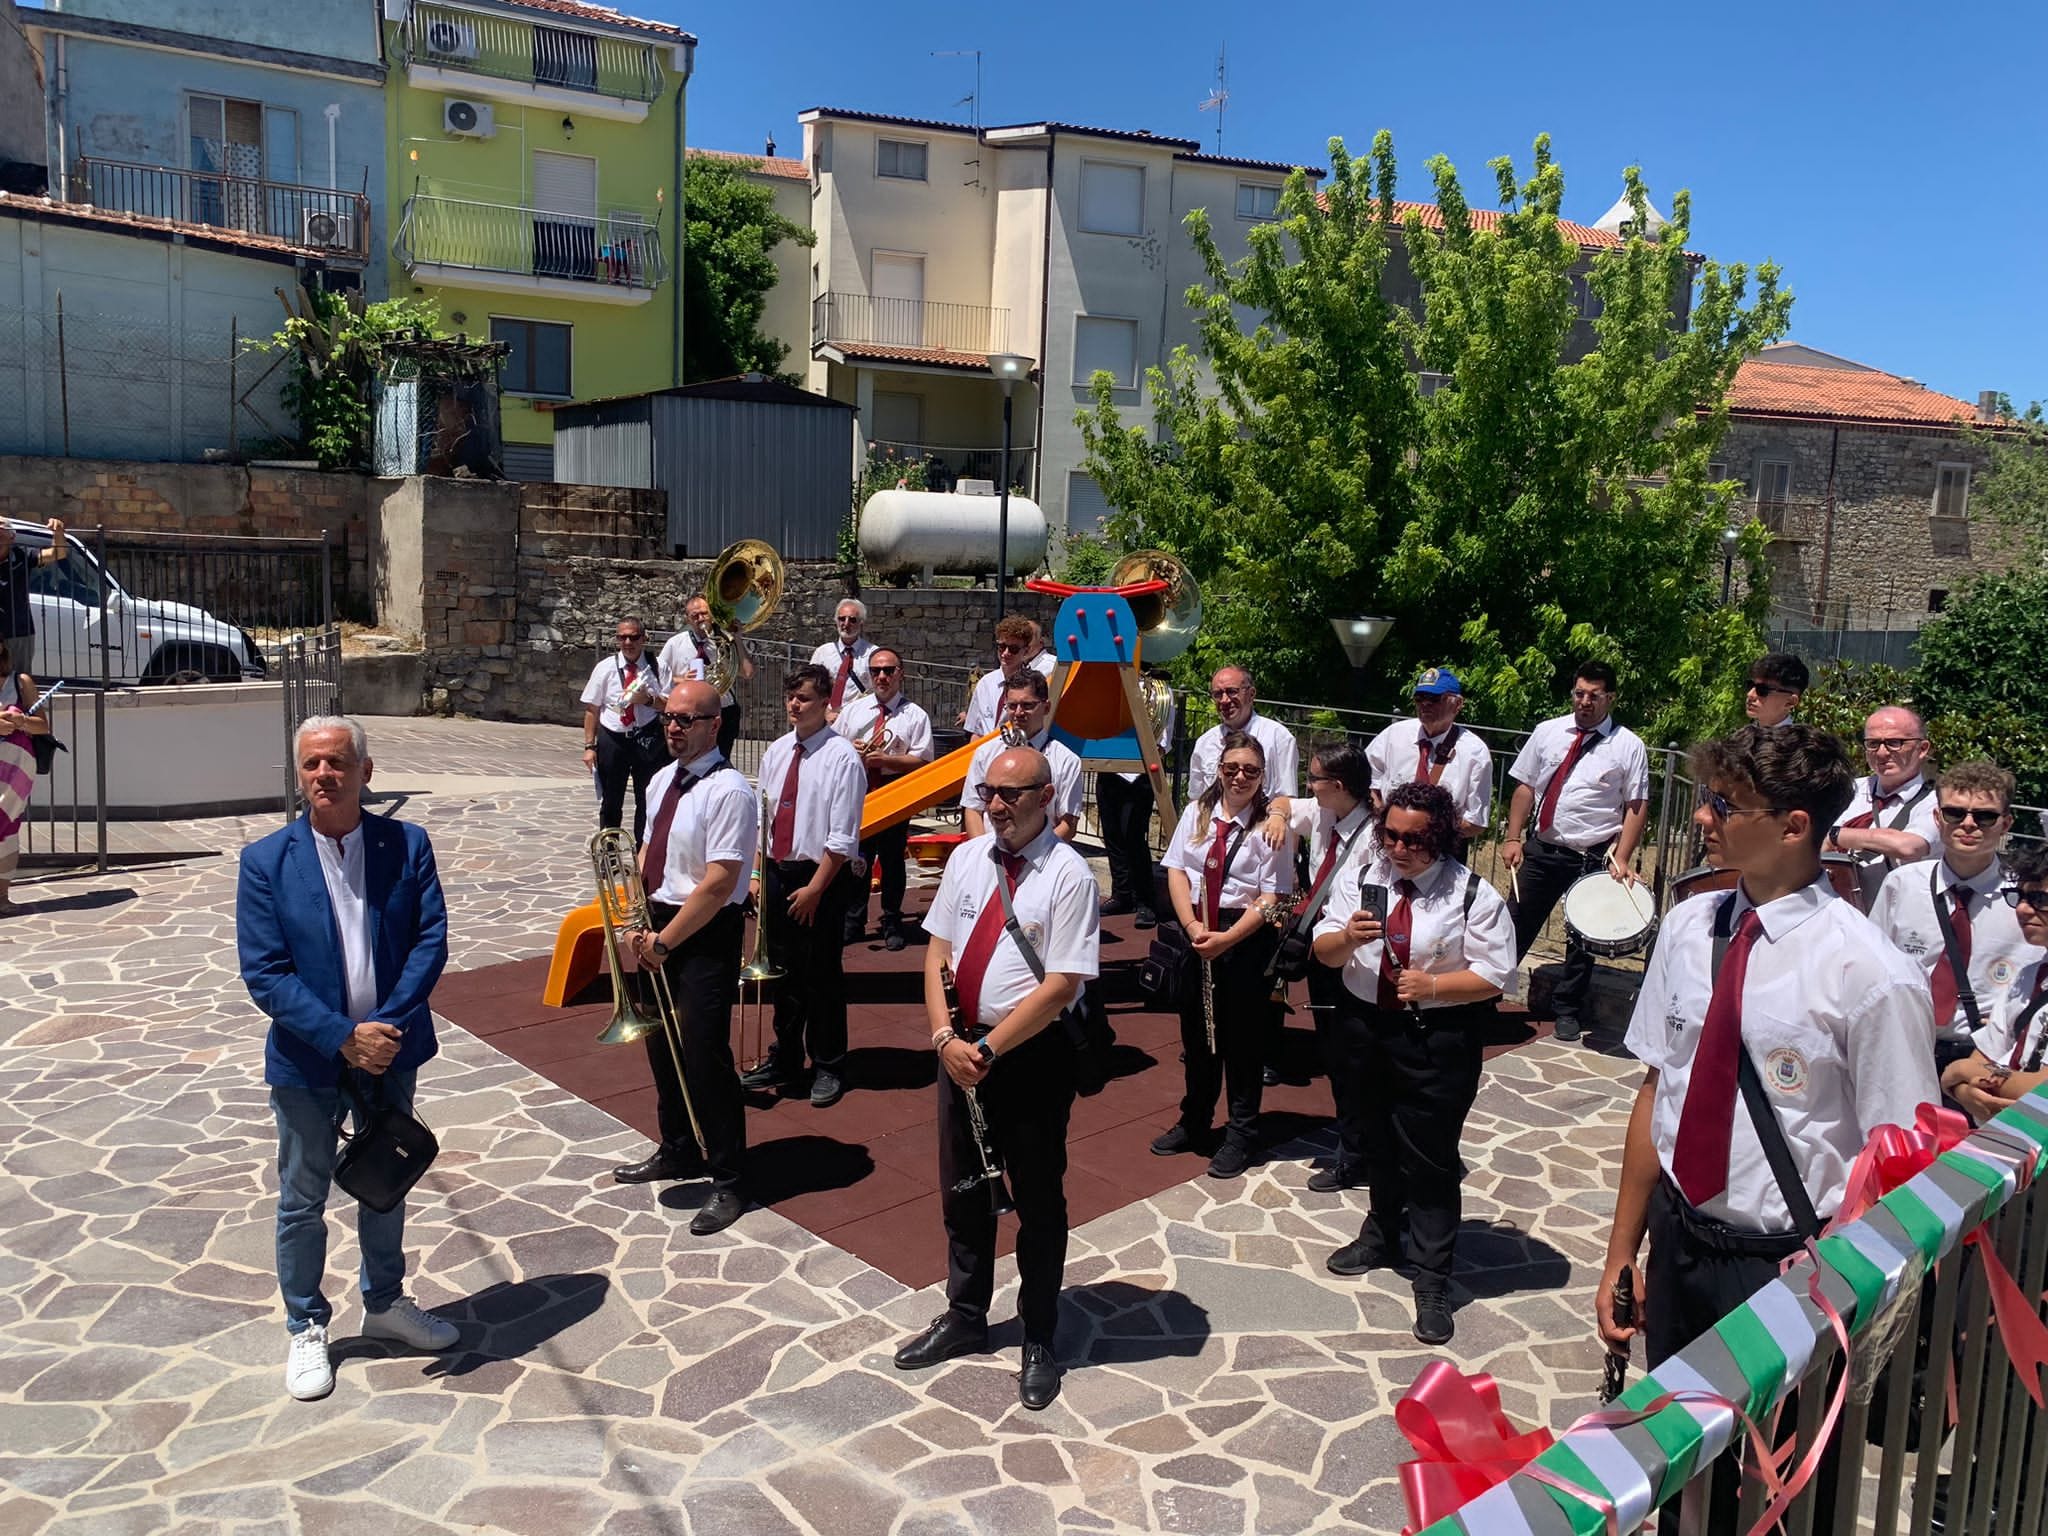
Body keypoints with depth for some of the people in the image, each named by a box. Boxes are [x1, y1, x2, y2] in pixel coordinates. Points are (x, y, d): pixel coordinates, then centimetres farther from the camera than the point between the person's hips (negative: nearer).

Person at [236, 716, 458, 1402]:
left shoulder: (407, 844, -6)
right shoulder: (265, 861, -10)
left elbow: (432, 940, -9)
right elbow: (264, 974, -14)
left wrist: (389, 1025, -20)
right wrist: (344, 1038, -21)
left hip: (390, 1049, 2)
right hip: (307, 1062, -2)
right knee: (302, 1201, 13)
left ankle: (385, 1304, 40)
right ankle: (306, 1329, 33)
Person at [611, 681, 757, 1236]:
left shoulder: (728, 791, -19)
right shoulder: (663, 780, 8)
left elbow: (719, 883, -23)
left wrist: (665, 940, -17)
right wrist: (640, 923, 2)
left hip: (707, 934, -9)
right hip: (661, 925, 9)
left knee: (703, 1054, -6)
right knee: (661, 1042, 19)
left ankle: (728, 1181, 9)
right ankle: (677, 1151, 40)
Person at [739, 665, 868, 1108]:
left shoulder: (842, 757, -14)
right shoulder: (776, 752, 6)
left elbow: (842, 838, -15)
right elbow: (763, 819, 11)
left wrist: (814, 889, -15)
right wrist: (758, 875, 3)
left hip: (822, 876, -6)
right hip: (777, 872, 6)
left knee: (822, 975, 4)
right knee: (783, 971, 16)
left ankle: (828, 1068, 21)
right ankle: (785, 1059, 32)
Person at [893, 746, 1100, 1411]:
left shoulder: (1068, 873, -14)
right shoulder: (966, 858, 4)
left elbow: (1061, 986, -18)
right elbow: (937, 953, 5)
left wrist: (988, 1048, -19)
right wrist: (946, 1037, -10)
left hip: (1033, 1055, -5)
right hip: (959, 1046, 6)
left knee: (1038, 1202, 10)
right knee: (962, 1193, 18)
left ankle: (1038, 1341, 29)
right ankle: (964, 1318, 39)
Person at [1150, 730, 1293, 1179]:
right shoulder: (1198, 812, 3)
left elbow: (1270, 897, -13)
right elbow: (1176, 870, 1)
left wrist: (1227, 938, -22)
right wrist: (1192, 926, -13)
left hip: (1247, 935, -4)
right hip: (1194, 930, 4)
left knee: (1243, 1038, 7)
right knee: (1197, 1032, 16)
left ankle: (1241, 1135, 24)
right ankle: (1193, 1122, 35)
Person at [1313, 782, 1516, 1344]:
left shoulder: (1475, 895, -11)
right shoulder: (1359, 876, 0)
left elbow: (1492, 977, -11)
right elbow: (1324, 951, 0)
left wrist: (1432, 986, -24)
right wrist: (1348, 937, -22)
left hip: (1437, 1041, -4)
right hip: (1364, 1028, 5)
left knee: (1429, 1159, 0)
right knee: (1379, 1142, 22)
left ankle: (1432, 1280, 14)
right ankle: (1381, 1235, 45)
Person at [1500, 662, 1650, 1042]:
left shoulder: (1628, 746, -5)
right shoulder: (1548, 731, 2)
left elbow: (1637, 807, -5)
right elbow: (1525, 786, 5)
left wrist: (1621, 859, -13)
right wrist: (1513, 838, -2)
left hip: (1593, 858, -1)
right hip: (1541, 849, 1)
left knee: (1583, 937, 12)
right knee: (1518, 925, 7)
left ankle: (1567, 1009, 28)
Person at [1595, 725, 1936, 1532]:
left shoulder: (1870, 975, -20)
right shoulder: (1688, 928, -6)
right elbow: (1656, 1092, 2)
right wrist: (1621, 1251, 6)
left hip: (1785, 1268, -4)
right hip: (1678, 1243, 5)